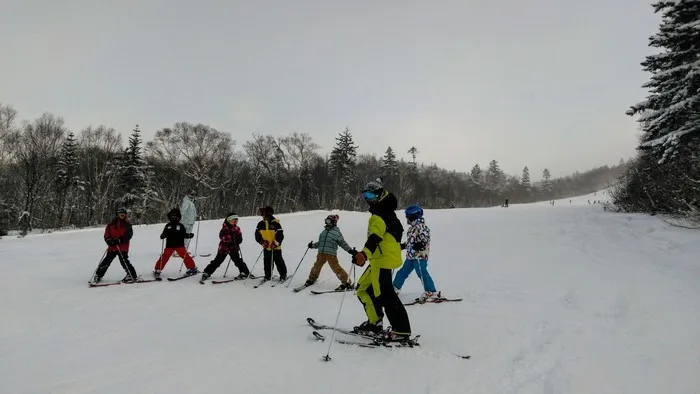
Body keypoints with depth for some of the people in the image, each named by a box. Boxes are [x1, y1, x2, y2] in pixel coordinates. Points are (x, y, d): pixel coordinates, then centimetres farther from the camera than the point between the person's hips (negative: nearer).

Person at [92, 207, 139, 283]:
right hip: (112, 246, 3)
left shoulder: (127, 224, 2)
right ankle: (98, 275, 19)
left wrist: (119, 240, -17)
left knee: (124, 261, -9)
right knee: (106, 261, 5)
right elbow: (106, 234, 9)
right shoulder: (112, 224, 8)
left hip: (123, 247, -3)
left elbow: (129, 235, -7)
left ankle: (132, 275, 0)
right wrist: (109, 240, -11)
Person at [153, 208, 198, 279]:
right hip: (169, 245, 1)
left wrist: (189, 235, -12)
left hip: (179, 245, -1)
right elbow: (164, 235, 11)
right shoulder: (168, 226, 10)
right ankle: (157, 270, 6)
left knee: (185, 256, -14)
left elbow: (184, 234, 8)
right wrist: (162, 236, -12)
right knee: (165, 257, -8)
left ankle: (192, 268, -5)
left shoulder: (181, 226, 7)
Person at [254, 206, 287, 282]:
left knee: (279, 262, 5)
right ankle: (268, 276, 24)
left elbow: (280, 235, -14)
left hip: (276, 248, -4)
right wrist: (263, 242, -9)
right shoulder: (260, 224, 0)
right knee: (267, 263, 10)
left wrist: (275, 243, -22)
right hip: (266, 248, 4)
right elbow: (257, 235, 4)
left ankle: (283, 275, 19)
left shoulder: (275, 223, -14)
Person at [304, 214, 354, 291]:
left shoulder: (337, 232, 2)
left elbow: (342, 243, 2)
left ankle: (346, 282, -4)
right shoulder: (324, 232, 20)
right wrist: (313, 245, 14)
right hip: (321, 253, 6)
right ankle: (311, 279, 33)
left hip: (331, 253, -6)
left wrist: (350, 250, -6)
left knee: (335, 267, -11)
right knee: (317, 266, 11)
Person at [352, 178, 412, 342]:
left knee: (384, 295, -10)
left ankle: (402, 331, -6)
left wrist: (364, 254, -44)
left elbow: (376, 237, -31)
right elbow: (398, 230, 30)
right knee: (363, 289, 16)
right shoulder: (385, 212, 17)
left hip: (383, 259, -11)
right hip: (380, 259, 11)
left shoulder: (380, 213, -15)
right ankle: (374, 322, 23)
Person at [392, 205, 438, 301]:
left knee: (422, 273, -11)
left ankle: (431, 292, -3)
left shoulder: (421, 226, -12)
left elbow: (425, 238, -22)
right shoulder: (412, 227, 16)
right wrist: (403, 245, 29)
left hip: (420, 255, -10)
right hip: (410, 255, 10)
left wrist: (420, 245, -35)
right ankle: (395, 288, 27)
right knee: (403, 271, 15)